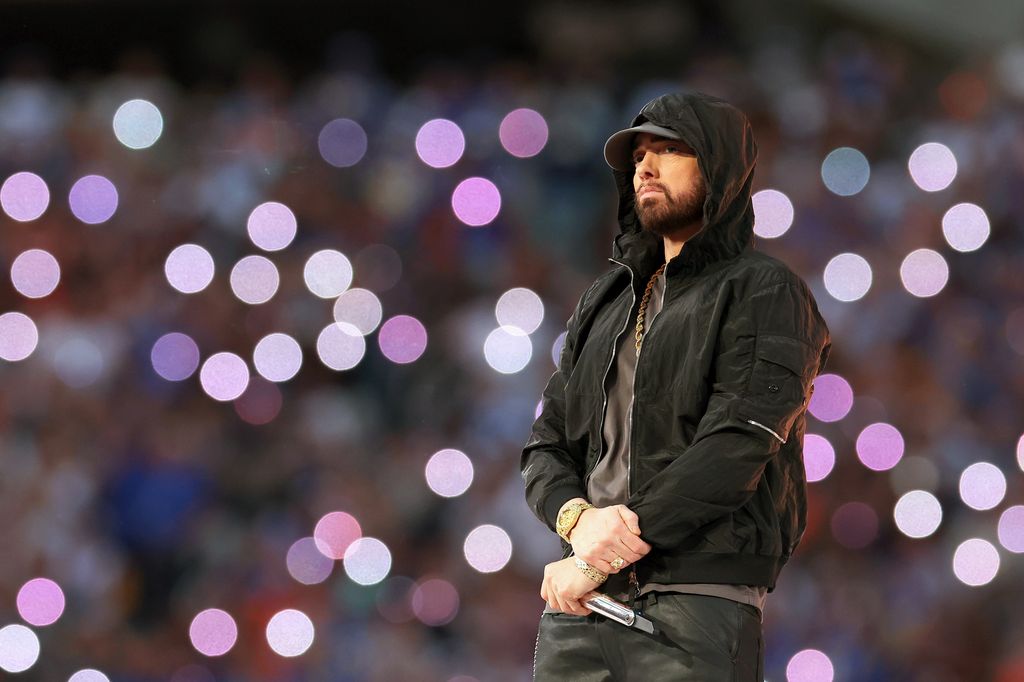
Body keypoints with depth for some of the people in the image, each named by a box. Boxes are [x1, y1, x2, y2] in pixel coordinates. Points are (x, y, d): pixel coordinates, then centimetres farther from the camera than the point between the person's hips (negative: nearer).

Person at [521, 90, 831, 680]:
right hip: (579, 610, 5)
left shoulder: (765, 293, 2)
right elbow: (547, 445, 17)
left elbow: (733, 449, -10)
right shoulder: (606, 301, 22)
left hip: (697, 611, -5)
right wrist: (578, 518, -8)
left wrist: (601, 560, -13)